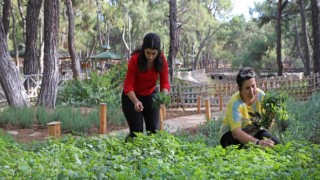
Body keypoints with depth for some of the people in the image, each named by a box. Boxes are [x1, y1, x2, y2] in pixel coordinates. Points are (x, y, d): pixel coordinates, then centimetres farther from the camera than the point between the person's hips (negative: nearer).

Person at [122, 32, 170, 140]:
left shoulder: (161, 60, -16)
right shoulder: (135, 59, -25)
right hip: (132, 97, -3)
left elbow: (165, 83, -12)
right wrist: (136, 101, -42)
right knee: (136, 133, -7)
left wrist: (164, 96, -34)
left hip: (150, 96, 3)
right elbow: (128, 86, -25)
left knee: (154, 131, -3)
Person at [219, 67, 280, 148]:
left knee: (275, 144, -19)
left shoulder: (261, 95, -16)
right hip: (231, 134, -4)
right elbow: (236, 133, -39)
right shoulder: (235, 103, -29)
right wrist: (257, 142, -53)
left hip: (254, 131, 4)